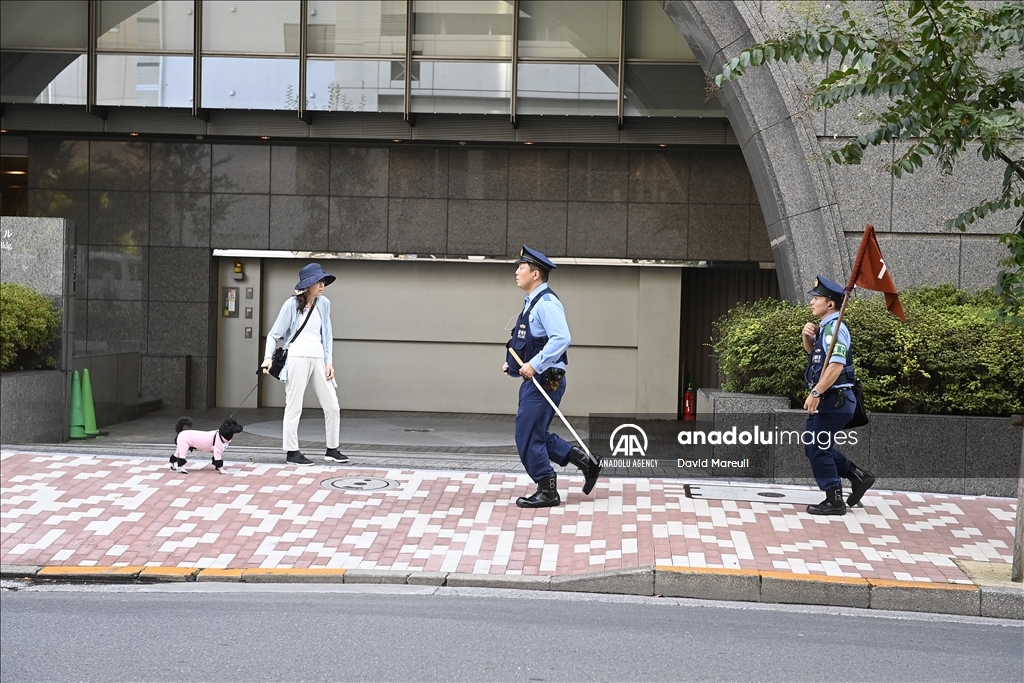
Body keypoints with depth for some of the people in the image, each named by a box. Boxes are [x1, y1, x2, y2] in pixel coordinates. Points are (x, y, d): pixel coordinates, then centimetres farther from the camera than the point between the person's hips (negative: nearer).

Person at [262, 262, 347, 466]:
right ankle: (292, 452, 7)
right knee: (294, 406, 0)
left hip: (318, 359, 5)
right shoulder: (292, 304, -3)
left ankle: (332, 449, 16)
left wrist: (329, 362, 8)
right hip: (297, 358, -5)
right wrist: (268, 357, -13)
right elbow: (275, 334, 1)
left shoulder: (324, 303, 10)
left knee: (332, 406, 5)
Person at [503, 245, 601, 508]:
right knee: (536, 435, 15)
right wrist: (513, 363, 12)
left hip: (544, 381, -10)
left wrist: (534, 364, -27)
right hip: (535, 380, 10)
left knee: (528, 436, -4)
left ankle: (547, 492, 7)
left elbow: (561, 338, -28)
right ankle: (586, 462, 21)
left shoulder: (546, 303, -16)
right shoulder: (533, 302, 15)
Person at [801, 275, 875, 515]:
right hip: (827, 399, 10)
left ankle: (834, 501, 6)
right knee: (815, 446, 15)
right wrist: (807, 337, 10)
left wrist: (815, 393, -27)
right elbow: (813, 352, 31)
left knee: (817, 448, -3)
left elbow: (836, 365, -27)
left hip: (834, 399, -10)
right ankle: (858, 477, 22)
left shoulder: (834, 328, -16)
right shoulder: (825, 328, 13)